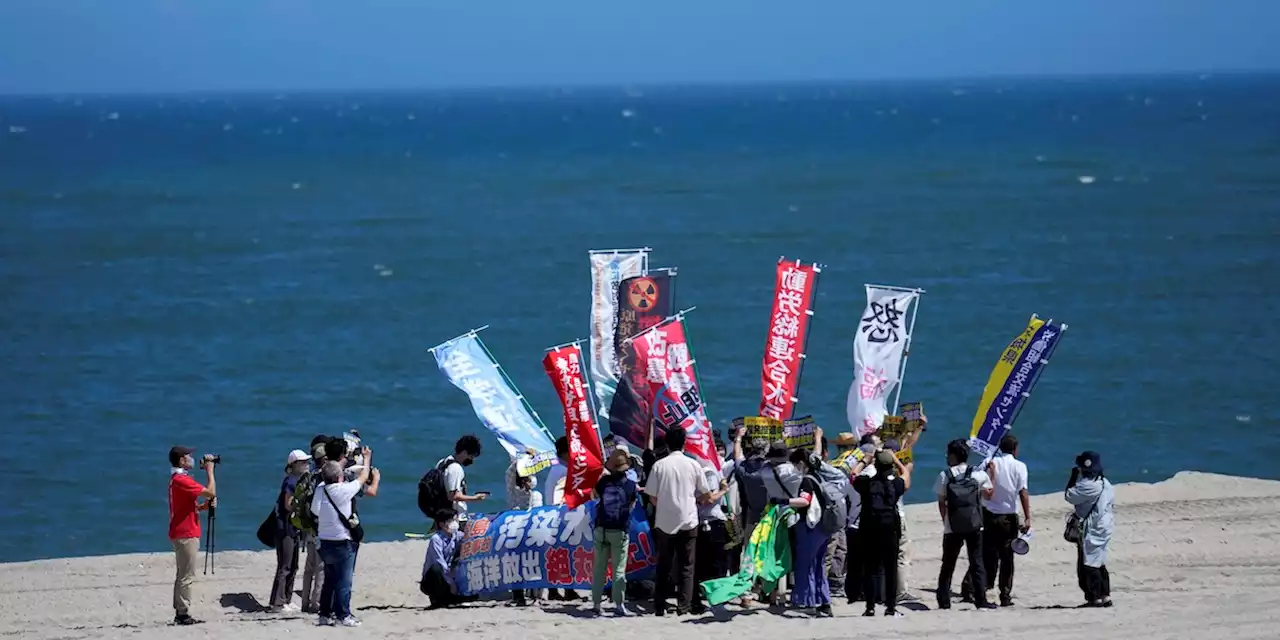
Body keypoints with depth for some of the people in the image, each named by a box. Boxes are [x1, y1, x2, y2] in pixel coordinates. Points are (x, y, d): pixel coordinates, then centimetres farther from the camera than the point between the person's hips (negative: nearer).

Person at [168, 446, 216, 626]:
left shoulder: (177, 479, 15)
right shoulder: (182, 480, -17)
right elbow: (211, 492, -21)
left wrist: (203, 506, 5)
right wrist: (209, 471, -10)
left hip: (181, 534, 10)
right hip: (186, 535, -10)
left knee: (183, 575, 13)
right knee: (187, 576, -8)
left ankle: (180, 613, 14)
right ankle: (183, 614, -9)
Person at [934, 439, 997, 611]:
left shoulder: (945, 475, -2)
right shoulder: (978, 474, 1)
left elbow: (941, 502, -1)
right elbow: (989, 493, 15)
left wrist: (945, 520, 9)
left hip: (952, 527, -1)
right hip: (974, 526, 1)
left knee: (948, 564, 8)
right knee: (977, 563, 6)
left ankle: (944, 601, 6)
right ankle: (981, 600, -1)